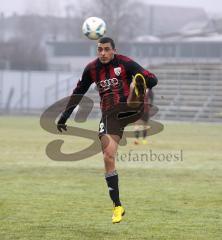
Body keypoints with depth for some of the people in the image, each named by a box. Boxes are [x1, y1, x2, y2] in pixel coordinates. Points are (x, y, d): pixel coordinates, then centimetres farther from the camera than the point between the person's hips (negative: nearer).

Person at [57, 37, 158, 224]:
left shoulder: (124, 63, -4)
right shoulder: (92, 69, 8)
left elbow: (152, 80, -10)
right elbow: (78, 93, 20)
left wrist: (140, 83, -33)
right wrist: (64, 116, 19)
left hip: (129, 109, -2)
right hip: (110, 115, 3)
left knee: (137, 81, -30)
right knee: (108, 157, -7)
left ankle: (136, 98, -68)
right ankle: (117, 207, 0)